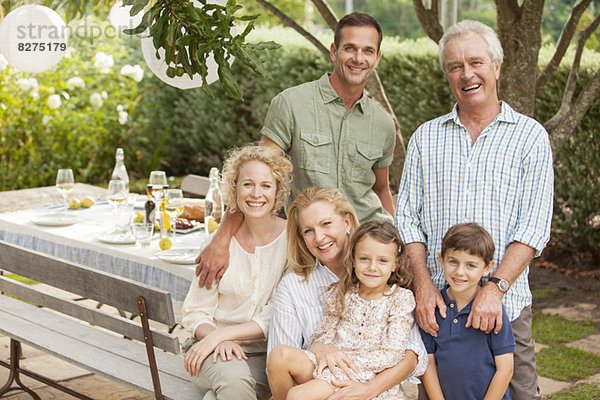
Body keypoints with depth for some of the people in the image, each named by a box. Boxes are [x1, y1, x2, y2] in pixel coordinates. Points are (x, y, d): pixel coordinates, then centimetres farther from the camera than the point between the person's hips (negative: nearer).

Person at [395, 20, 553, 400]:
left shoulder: (530, 136, 2)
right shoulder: (425, 138, 10)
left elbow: (534, 227, -5)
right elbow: (408, 218, 6)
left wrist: (494, 287, -17)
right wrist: (423, 284, -8)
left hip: (504, 303, -2)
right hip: (435, 302, 2)